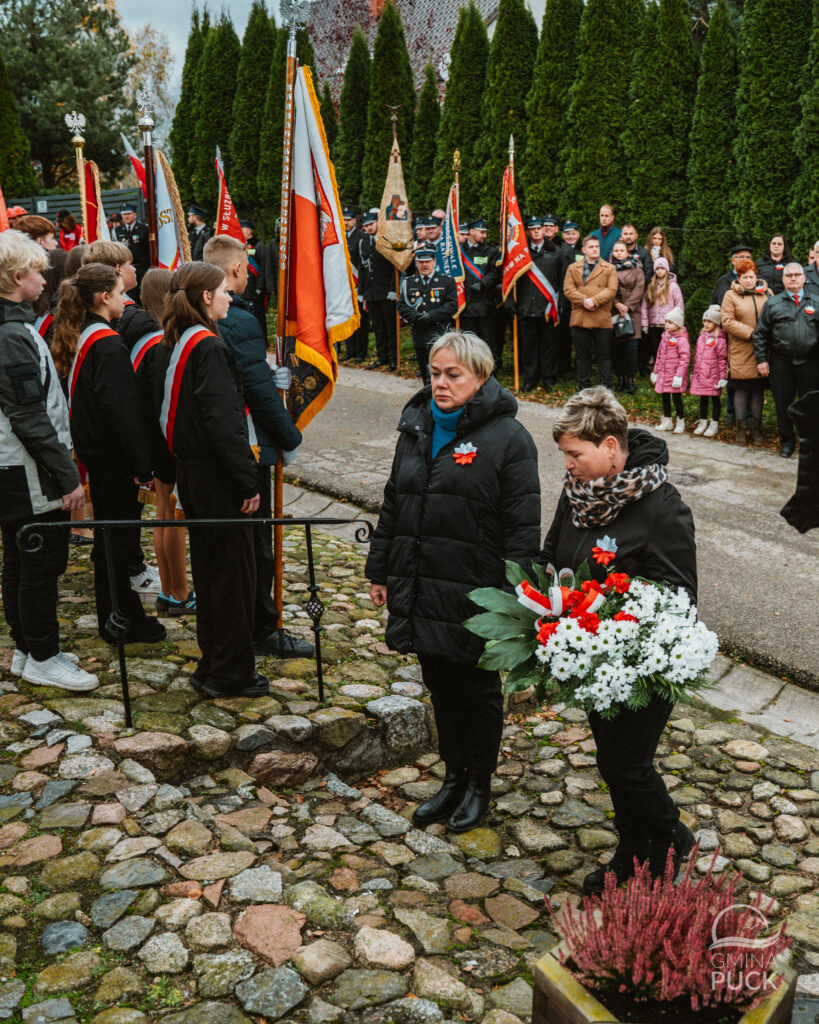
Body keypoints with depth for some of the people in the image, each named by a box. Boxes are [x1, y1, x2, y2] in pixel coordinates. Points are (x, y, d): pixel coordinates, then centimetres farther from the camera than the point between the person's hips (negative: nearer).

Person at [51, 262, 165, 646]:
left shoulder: (78, 338, 10)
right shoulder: (109, 345, -18)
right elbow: (122, 410, -23)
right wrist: (142, 465, -21)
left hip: (94, 452, 9)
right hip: (114, 456, -9)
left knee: (108, 538, 17)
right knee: (119, 537, 0)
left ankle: (111, 616, 27)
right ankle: (122, 622, 9)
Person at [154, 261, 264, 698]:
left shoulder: (170, 346, 10)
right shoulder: (208, 347, -17)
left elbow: (166, 411, 14)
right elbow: (224, 420, -22)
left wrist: (177, 461, 18)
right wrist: (248, 480, -20)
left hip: (189, 471, 9)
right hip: (216, 476, -9)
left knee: (208, 566, 17)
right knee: (233, 570, 0)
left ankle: (213, 663, 27)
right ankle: (231, 673, 9)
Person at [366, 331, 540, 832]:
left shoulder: (507, 437, -10)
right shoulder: (417, 428, 10)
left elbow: (522, 525, -12)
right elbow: (393, 504, 17)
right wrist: (381, 571, 15)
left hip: (475, 595, -6)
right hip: (421, 589, 6)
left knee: (479, 688, 10)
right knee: (441, 685, 17)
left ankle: (479, 785, 29)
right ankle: (454, 777, 34)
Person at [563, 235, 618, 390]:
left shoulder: (609, 269, 8)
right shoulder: (573, 268, 11)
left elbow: (611, 290, -3)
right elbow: (568, 289, 0)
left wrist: (594, 301, -16)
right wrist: (583, 300, -14)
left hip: (602, 319, -1)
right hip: (579, 318, 1)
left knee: (604, 355, 2)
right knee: (582, 355, 7)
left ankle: (606, 387, 7)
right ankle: (583, 387, 15)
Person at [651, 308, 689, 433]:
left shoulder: (681, 340, -14)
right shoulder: (665, 337, 12)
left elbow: (685, 359, -18)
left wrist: (679, 376, -21)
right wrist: (655, 372, 19)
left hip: (675, 375, -7)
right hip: (663, 375, 7)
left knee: (676, 397, 0)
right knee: (665, 397, 13)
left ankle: (680, 422, 13)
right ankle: (667, 421, 24)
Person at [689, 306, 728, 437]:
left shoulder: (720, 340, -10)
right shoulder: (701, 337, 11)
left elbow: (722, 360, -10)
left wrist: (722, 377, -12)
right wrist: (694, 372, 18)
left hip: (713, 376, -6)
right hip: (700, 375, 6)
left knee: (715, 398, 5)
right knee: (703, 398, 14)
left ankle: (714, 424, 13)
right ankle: (703, 422, 24)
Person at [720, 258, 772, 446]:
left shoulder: (767, 293, 12)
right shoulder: (731, 295, 2)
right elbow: (728, 322, -7)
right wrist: (751, 333, -14)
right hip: (740, 350, -3)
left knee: (759, 388, 6)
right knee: (741, 388, 1)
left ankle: (756, 427, 14)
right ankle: (740, 428, 10)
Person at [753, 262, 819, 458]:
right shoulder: (773, 304, 6)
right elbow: (760, 334, 6)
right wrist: (761, 360, -1)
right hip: (781, 363, 0)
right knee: (783, 403, 5)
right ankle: (787, 441, 19)